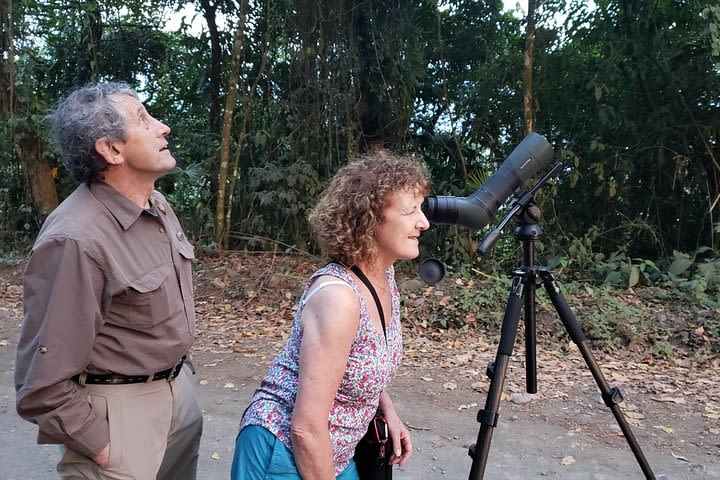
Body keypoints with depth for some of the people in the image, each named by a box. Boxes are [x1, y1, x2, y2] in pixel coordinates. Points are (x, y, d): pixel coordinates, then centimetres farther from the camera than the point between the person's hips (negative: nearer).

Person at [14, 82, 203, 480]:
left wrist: (175, 367, 17)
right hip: (119, 406, -8)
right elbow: (42, 379, -22)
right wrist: (99, 445, -14)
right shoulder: (75, 240, -26)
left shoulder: (157, 204, 1)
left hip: (177, 388, 8)